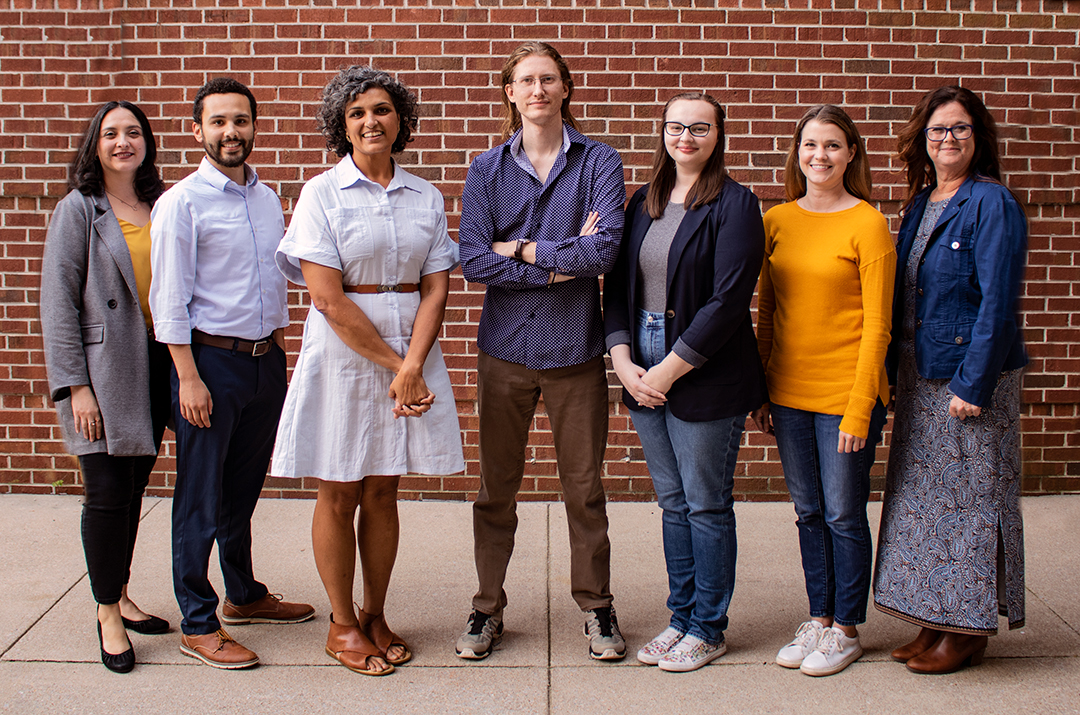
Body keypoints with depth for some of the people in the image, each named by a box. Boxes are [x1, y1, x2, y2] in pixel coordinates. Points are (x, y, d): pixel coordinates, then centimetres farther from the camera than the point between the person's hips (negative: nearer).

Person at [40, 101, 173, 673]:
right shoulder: (77, 210, -1)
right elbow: (58, 304, -5)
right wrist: (75, 385, -12)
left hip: (154, 366, 4)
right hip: (102, 372, -4)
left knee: (134, 487, 10)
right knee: (107, 493, -3)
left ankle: (121, 595, 25)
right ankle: (108, 612, 11)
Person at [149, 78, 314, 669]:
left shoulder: (267, 199, 11)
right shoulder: (181, 203, -9)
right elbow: (169, 300, -11)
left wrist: (279, 352, 16)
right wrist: (189, 377, -15)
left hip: (266, 359, 6)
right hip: (211, 359, -6)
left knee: (244, 489, 18)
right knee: (200, 499, 1)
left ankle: (244, 596, 33)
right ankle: (198, 625, 11)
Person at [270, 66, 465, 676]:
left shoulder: (426, 197, 7)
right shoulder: (322, 194, -4)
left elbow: (436, 288, 2)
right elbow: (329, 299, -11)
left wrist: (412, 365, -13)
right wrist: (392, 367, -12)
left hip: (412, 352, 3)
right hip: (344, 353, -3)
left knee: (383, 490, 11)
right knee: (339, 494, 5)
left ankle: (376, 615, 24)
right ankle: (343, 625, 19)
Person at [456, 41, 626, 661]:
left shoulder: (599, 162, 0)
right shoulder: (487, 170, 5)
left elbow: (604, 250, -15)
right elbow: (475, 260, -7)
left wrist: (521, 249, -8)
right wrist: (563, 262, -13)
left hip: (574, 347, -1)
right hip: (506, 345, 1)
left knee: (585, 485, 8)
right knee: (497, 486, 9)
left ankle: (597, 606, 24)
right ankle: (489, 609, 23)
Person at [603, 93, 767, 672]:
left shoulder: (735, 205, -8)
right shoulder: (643, 203, 11)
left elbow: (727, 302, -16)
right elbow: (617, 286, 10)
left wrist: (668, 370, -16)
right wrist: (624, 361, -4)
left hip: (706, 378, -6)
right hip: (644, 374, 6)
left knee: (707, 506, 5)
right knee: (672, 502, 14)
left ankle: (707, 630, 19)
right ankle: (681, 618, 27)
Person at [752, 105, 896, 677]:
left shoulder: (868, 224, -8)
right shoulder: (776, 221, 6)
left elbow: (876, 325, -10)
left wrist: (860, 408, -14)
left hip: (845, 393, -4)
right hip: (789, 393, 5)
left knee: (844, 515, 5)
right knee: (808, 512, 14)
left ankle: (846, 630, 20)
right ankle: (818, 619, 27)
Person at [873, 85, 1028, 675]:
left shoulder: (992, 204, -11)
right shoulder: (920, 203, 13)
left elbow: (997, 303, -16)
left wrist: (974, 384, -20)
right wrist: (892, 373, 11)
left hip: (971, 376, -8)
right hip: (919, 378, 8)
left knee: (968, 496, 1)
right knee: (925, 495, 11)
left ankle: (969, 631, 12)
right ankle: (936, 620, 22)